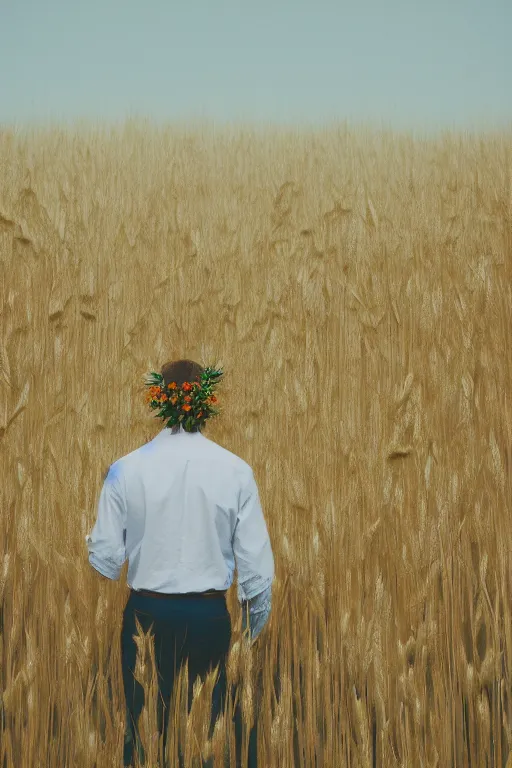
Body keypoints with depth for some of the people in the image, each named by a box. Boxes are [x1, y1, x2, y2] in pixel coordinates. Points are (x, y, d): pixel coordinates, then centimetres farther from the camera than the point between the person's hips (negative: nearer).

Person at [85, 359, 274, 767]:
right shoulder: (235, 470, -8)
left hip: (147, 612, 0)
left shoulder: (127, 469, -8)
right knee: (219, 725, 12)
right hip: (210, 613, 0)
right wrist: (258, 613, 11)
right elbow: (255, 555, -6)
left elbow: (106, 557, -4)